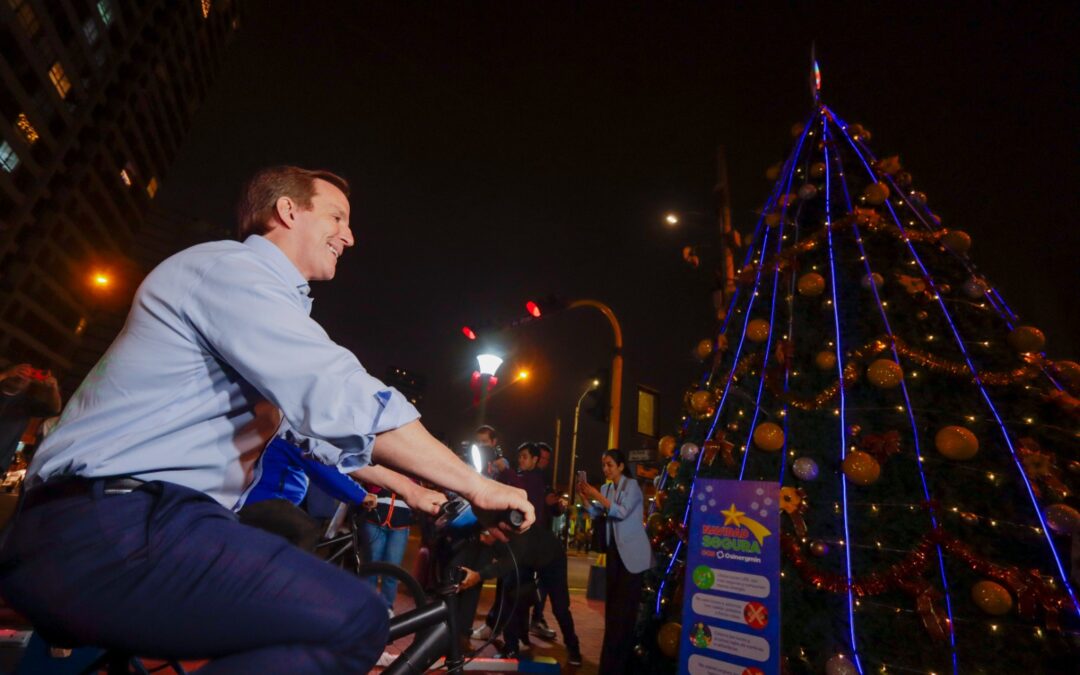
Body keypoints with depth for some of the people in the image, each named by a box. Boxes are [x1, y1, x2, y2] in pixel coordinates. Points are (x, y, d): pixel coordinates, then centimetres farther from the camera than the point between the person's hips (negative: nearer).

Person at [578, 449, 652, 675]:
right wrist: (586, 497, -13)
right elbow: (596, 513, 3)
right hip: (615, 550, 7)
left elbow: (622, 512, -23)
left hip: (632, 553, -7)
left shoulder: (631, 485, -11)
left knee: (625, 606, -3)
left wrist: (598, 496, -28)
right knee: (612, 602, 13)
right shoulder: (607, 488, 9)